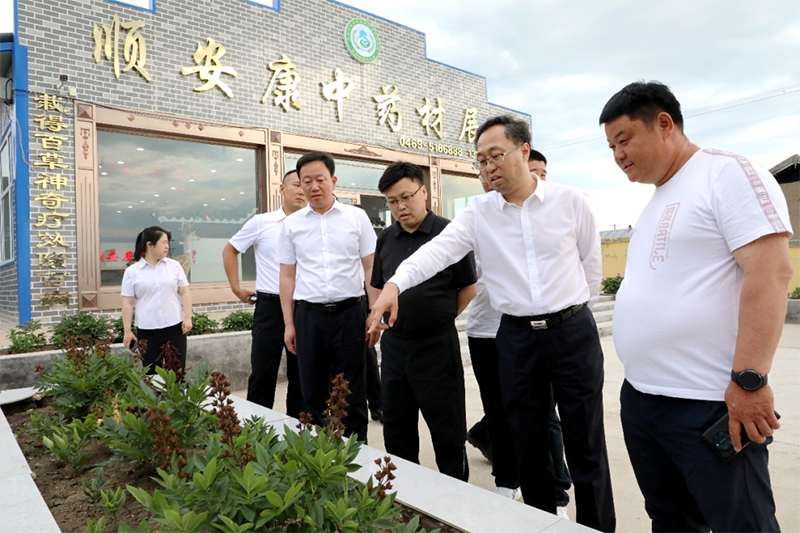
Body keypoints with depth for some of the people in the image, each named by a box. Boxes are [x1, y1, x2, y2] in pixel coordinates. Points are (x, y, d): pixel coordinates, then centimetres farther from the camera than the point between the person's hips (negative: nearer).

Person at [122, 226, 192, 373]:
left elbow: (185, 293, 5)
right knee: (151, 373, 7)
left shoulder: (174, 266, 4)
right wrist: (127, 331, -2)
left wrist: (188, 317, -4)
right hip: (146, 329, -1)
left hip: (174, 326, 1)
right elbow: (128, 303, 0)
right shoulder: (132, 271, 0)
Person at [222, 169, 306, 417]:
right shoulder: (261, 222, 0)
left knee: (300, 376, 12)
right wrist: (236, 288, 6)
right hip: (270, 306, -2)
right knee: (263, 375, 2)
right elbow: (230, 250, 11)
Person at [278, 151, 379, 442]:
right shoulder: (292, 224, 8)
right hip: (309, 316, 2)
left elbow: (371, 268, 3)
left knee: (352, 394, 6)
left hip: (349, 312, -1)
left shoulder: (357, 217, 3)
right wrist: (289, 324, 6)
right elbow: (287, 276, 10)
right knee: (312, 392, 10)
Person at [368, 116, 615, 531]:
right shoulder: (478, 214, 0)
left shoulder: (571, 202, -2)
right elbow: (438, 250, -16)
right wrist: (396, 282, -32)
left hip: (573, 332, -1)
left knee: (585, 445, 8)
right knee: (528, 445, 13)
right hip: (516, 336, 2)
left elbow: (591, 264, 9)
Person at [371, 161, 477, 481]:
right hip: (393, 344, 6)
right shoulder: (386, 239, 7)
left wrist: (440, 320, 5)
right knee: (396, 430, 17)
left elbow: (468, 288, -3)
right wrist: (394, 320, 8)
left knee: (447, 431, 8)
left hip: (437, 346, -5)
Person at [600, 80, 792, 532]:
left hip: (709, 405, -8)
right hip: (640, 398, 8)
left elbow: (770, 272, -17)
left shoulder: (727, 173, -7)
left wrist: (749, 380, -22)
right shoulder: (659, 199, 17)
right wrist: (642, 383, 18)